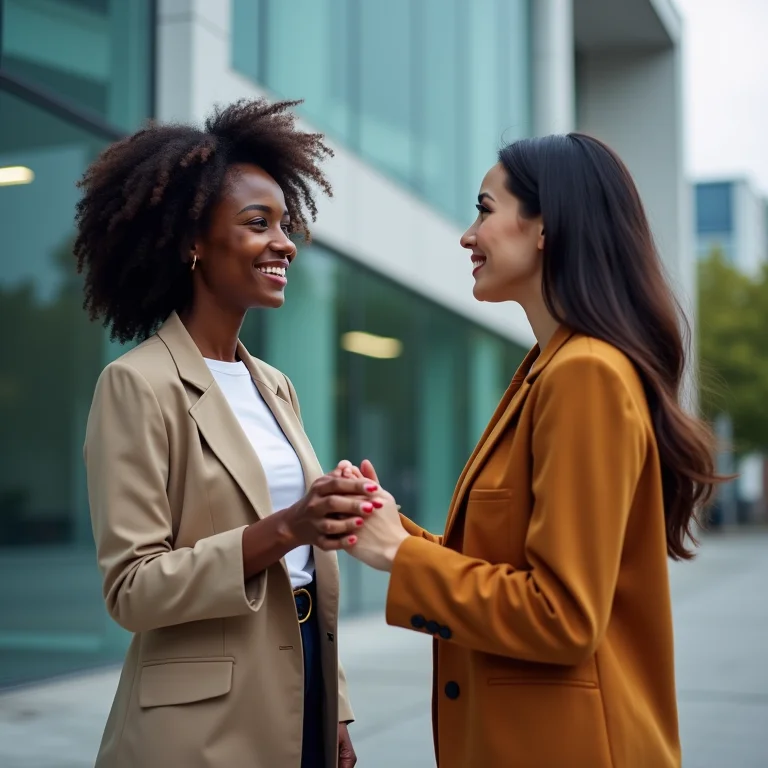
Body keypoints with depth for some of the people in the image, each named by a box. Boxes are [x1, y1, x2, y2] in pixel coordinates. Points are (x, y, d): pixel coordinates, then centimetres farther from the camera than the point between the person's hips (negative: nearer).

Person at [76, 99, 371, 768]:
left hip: (302, 703, 7)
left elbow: (305, 567, 12)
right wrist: (282, 529, -27)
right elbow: (131, 588, -16)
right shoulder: (139, 385, -12)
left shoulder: (274, 386, 10)